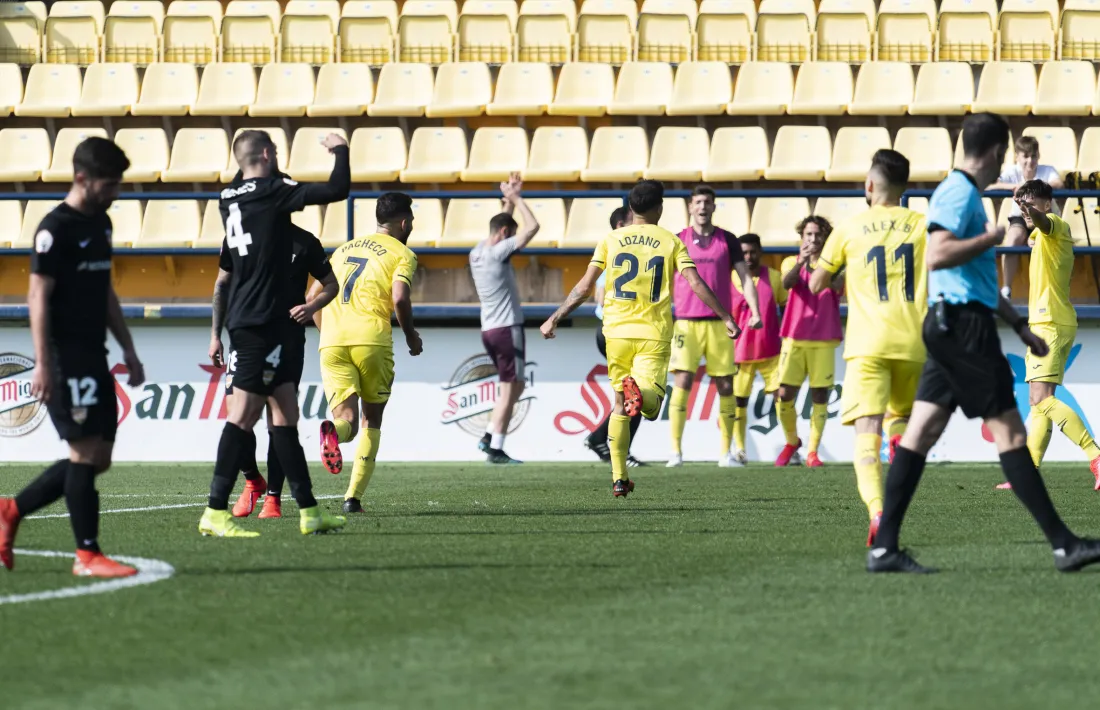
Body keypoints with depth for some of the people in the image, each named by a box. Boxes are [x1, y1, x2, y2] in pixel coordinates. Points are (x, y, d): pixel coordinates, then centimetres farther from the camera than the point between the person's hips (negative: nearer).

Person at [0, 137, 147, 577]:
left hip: (94, 357, 9)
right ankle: (88, 554, -4)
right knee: (86, 451, -9)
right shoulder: (56, 228, -11)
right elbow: (39, 297, -14)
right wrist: (43, 363, -19)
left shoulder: (101, 224, 15)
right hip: (66, 358, -9)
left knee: (99, 457, 9)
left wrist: (128, 348, 21)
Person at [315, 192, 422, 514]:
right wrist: (411, 335, 6)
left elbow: (312, 298, 22)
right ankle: (353, 497, 3)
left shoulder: (343, 250, 24)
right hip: (372, 341, -3)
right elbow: (399, 298, -10)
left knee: (346, 420, -1)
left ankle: (334, 431, -39)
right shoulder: (401, 254, 6)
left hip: (332, 343, 3)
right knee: (371, 422, 13)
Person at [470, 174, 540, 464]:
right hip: (507, 328, -9)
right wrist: (516, 199, -2)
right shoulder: (498, 252, -13)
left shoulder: (477, 252, 10)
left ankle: (489, 437, 10)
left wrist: (510, 199, 22)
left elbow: (503, 223, 29)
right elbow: (532, 226, -12)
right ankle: (496, 449, -6)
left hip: (489, 330, 9)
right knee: (509, 390, -4)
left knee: (516, 386, 17)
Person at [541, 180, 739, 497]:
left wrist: (555, 318, 10)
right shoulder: (671, 242, 3)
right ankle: (640, 391, -42)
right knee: (651, 407, -5)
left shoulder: (611, 240, 6)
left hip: (618, 331, 2)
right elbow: (696, 284, -5)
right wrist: (726, 318, 1)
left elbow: (584, 286, 3)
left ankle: (619, 478, 10)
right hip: (655, 334, -2)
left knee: (620, 405, 15)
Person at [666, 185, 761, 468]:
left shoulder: (727, 240, 7)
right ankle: (675, 451, -8)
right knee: (681, 384, -11)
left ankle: (725, 452, 10)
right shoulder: (678, 241, 6)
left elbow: (745, 277, 5)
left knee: (726, 387, 2)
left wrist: (755, 311, -7)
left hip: (719, 324, 1)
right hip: (686, 322, -1)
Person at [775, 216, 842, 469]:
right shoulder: (791, 263, 9)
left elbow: (839, 287, -15)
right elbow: (787, 282, -14)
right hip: (794, 339, 0)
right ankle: (792, 441, 19)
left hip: (824, 341, 0)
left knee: (820, 396, -5)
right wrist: (801, 263, -34)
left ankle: (812, 452, 2)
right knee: (784, 396, -5)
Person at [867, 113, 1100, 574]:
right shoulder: (959, 193, -12)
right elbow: (937, 255, -26)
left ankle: (884, 549, 1)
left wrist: (1020, 326, 30)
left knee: (920, 434, 4)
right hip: (964, 324, -10)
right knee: (1010, 432, -7)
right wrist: (992, 237, -14)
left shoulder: (964, 193, 20)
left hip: (951, 328, 10)